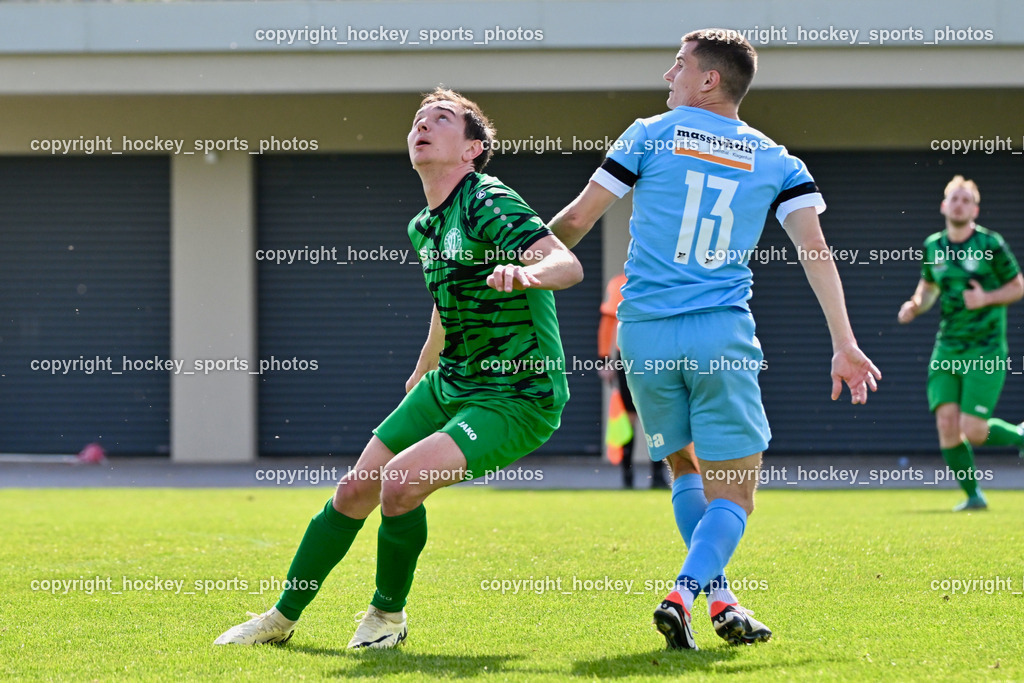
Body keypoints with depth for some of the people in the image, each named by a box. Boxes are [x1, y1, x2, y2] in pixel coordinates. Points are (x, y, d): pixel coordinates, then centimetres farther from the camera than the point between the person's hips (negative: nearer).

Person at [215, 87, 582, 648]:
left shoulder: (489, 204, -18)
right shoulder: (423, 226, 9)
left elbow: (569, 264, -31)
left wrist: (526, 272, -53)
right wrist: (422, 372, 41)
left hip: (518, 397, -8)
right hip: (450, 385, 8)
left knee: (402, 477, -26)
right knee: (354, 491, 5)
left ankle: (388, 614, -1)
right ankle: (282, 616, 23)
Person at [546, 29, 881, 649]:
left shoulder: (650, 136, 5)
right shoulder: (775, 160, 9)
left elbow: (578, 219, 4)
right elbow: (814, 246, -1)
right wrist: (845, 344, -2)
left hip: (644, 331, 1)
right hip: (723, 334, -1)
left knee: (684, 468, 20)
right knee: (734, 491, 2)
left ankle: (719, 600, 9)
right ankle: (685, 592, -22)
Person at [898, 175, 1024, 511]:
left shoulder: (990, 245, -7)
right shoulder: (932, 247, 7)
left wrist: (987, 298, -16)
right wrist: (915, 305, 4)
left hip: (985, 349, -5)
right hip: (947, 348, 5)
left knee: (973, 431, -12)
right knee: (946, 422, -8)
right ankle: (973, 495, 7)